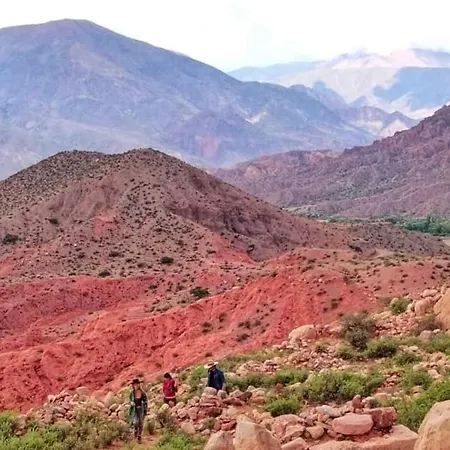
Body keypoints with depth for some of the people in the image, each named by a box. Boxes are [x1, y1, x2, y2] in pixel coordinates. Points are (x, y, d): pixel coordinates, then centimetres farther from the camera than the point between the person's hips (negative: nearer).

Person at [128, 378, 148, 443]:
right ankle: (136, 430, 15)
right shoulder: (132, 393, -5)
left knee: (140, 424, 4)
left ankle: (139, 436, 21)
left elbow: (145, 402, -2)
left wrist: (145, 411, -5)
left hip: (141, 410, 0)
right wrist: (131, 403, -14)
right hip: (134, 410, 0)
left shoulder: (143, 393, -9)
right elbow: (130, 400, 10)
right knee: (135, 422, -18)